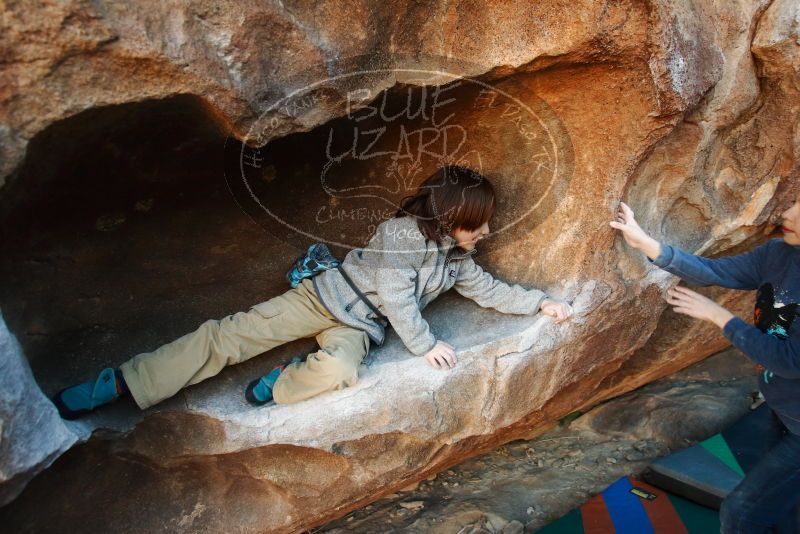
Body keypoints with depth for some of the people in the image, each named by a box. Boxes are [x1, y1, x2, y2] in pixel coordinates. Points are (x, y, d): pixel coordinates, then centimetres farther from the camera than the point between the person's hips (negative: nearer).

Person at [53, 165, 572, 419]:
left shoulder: (458, 258, 8)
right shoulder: (403, 231, -15)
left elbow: (491, 291, 17)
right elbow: (395, 295, -18)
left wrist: (541, 302, 11)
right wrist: (425, 344, -16)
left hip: (361, 325, 5)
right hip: (330, 294, -5)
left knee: (338, 370, -33)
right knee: (231, 334, -15)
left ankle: (275, 387, -4)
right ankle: (120, 382, -7)